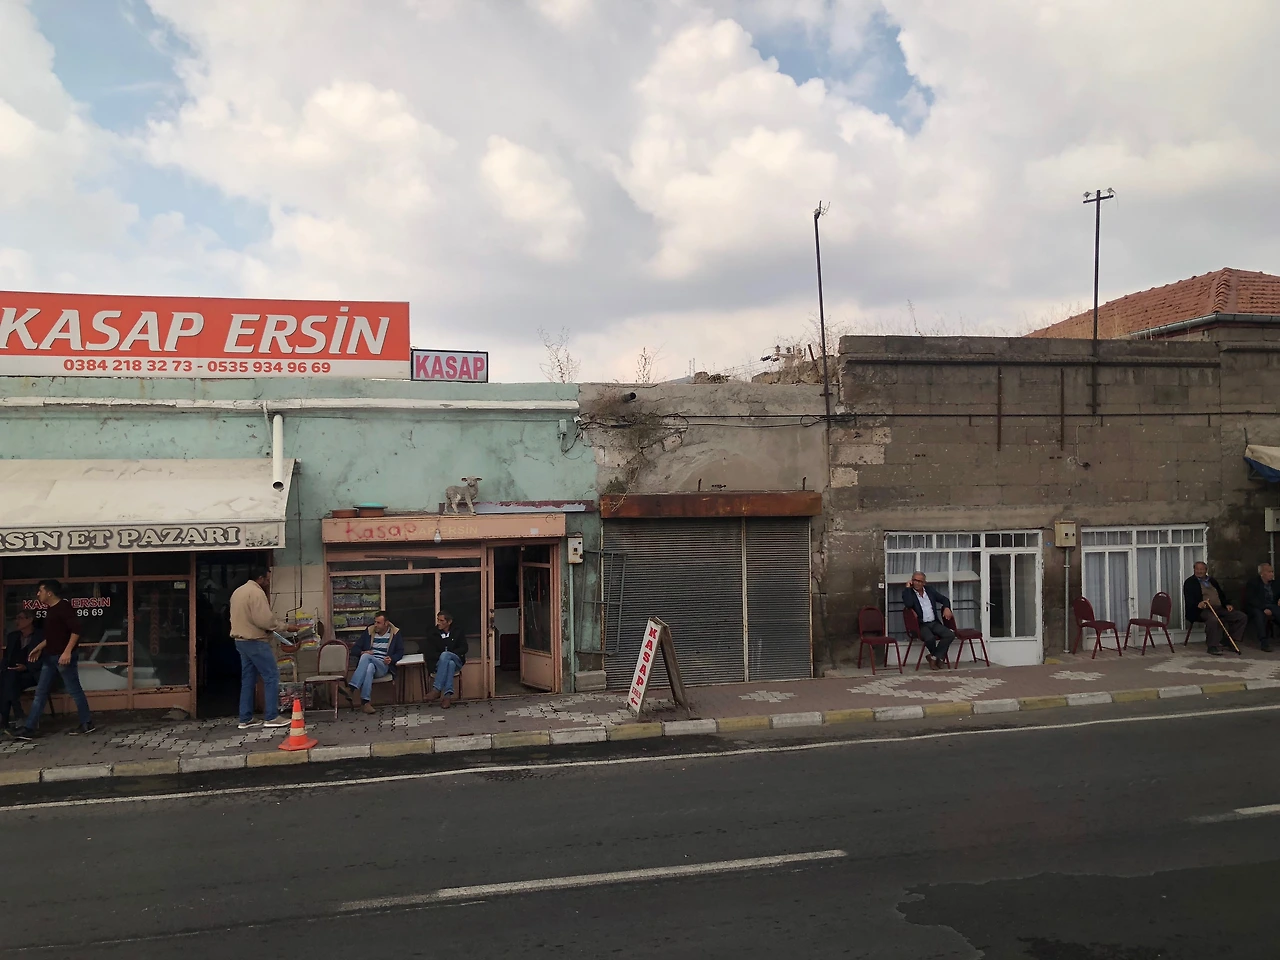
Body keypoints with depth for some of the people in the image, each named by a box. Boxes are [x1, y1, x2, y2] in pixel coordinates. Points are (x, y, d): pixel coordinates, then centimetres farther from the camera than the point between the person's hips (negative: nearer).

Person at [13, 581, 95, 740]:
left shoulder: (64, 607, -14)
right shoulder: (50, 610, 15)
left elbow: (76, 630, -22)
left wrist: (67, 652, -27)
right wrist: (39, 647, 22)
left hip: (63, 657, -9)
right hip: (50, 658, 9)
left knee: (74, 690, -1)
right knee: (40, 693, 7)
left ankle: (87, 723, 8)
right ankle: (29, 728, 9)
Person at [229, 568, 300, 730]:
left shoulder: (238, 591, 16)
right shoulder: (256, 592, -15)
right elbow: (265, 620, -22)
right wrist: (286, 627, -11)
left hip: (241, 641, 10)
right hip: (255, 642, -10)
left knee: (248, 680, 11)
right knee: (271, 676, -4)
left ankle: (245, 719, 12)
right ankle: (271, 717, -5)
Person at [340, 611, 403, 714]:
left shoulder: (395, 633, 9)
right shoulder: (369, 631, 15)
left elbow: (400, 652, 10)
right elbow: (356, 648, 15)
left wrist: (391, 659, -11)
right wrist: (362, 652, -8)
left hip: (383, 666, -2)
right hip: (369, 663, 2)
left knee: (366, 657, -35)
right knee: (369, 668, -38)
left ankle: (351, 689, -46)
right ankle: (365, 702, -47)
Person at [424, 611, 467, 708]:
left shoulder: (458, 633, 8)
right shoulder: (432, 634, 5)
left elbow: (464, 649, 0)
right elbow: (430, 654, -1)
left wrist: (448, 654, -13)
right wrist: (441, 656, -16)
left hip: (456, 662, 0)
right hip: (439, 664, 0)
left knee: (445, 655, -36)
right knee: (450, 664, -38)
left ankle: (436, 689, -43)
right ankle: (448, 694, -49)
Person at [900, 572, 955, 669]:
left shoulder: (929, 590, 13)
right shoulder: (908, 592, -1)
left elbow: (944, 599, 19)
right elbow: (908, 604, -23)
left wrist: (947, 608, -3)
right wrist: (907, 587, -15)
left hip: (935, 623, 5)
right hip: (921, 625, -5)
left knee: (950, 635, -20)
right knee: (930, 638, -34)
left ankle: (934, 658, -9)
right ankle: (939, 657, -2)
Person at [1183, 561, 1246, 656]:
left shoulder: (1212, 581, 24)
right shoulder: (1190, 582, 5)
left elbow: (1221, 594, 24)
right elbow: (1189, 600, -8)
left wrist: (1226, 604, 3)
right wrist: (1198, 604, -29)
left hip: (1219, 608, 7)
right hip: (1203, 609, -7)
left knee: (1242, 617, -9)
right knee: (1213, 619, -40)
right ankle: (1213, 647, -28)